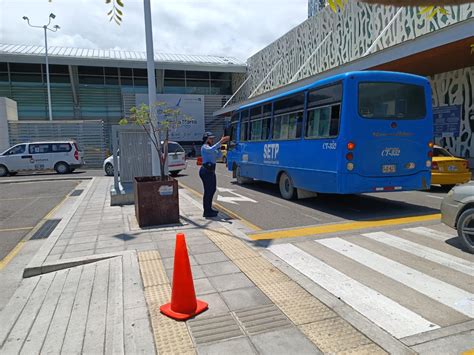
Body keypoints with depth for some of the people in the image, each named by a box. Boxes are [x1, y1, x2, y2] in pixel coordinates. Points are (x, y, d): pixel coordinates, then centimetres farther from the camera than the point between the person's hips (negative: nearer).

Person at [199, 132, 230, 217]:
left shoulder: (210, 147, 18)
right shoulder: (204, 147, -9)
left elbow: (218, 155, 14)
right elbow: (211, 150, -32)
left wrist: (219, 146, 3)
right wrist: (220, 142, -37)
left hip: (211, 171, 10)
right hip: (206, 171, -10)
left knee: (212, 190, 17)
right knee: (208, 191, -7)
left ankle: (209, 209, 29)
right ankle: (206, 212, -1)